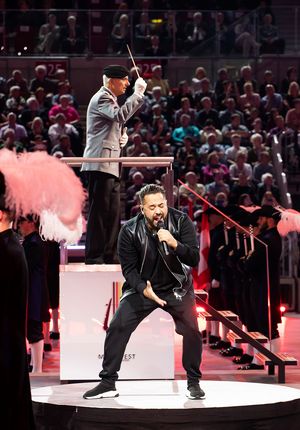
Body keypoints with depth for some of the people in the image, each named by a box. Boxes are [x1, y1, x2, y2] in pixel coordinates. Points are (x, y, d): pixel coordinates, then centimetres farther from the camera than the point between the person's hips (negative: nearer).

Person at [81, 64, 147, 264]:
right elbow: (121, 115, -28)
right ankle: (94, 257, -6)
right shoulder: (101, 98, -10)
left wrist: (122, 136, 11)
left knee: (113, 212, 11)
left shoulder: (110, 98, 22)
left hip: (111, 165, 10)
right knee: (99, 211, -9)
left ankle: (110, 256, 16)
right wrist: (138, 93, -23)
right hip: (101, 164, -10)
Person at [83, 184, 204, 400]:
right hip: (142, 287, 0)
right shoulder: (130, 231, -15)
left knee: (192, 330, -14)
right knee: (117, 327, -10)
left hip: (176, 287, 0)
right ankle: (108, 384, 1)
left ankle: (194, 382, 6)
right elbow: (129, 268, -12)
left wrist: (175, 244, -38)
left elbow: (194, 259, -21)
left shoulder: (181, 222, -17)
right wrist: (144, 289, -29)